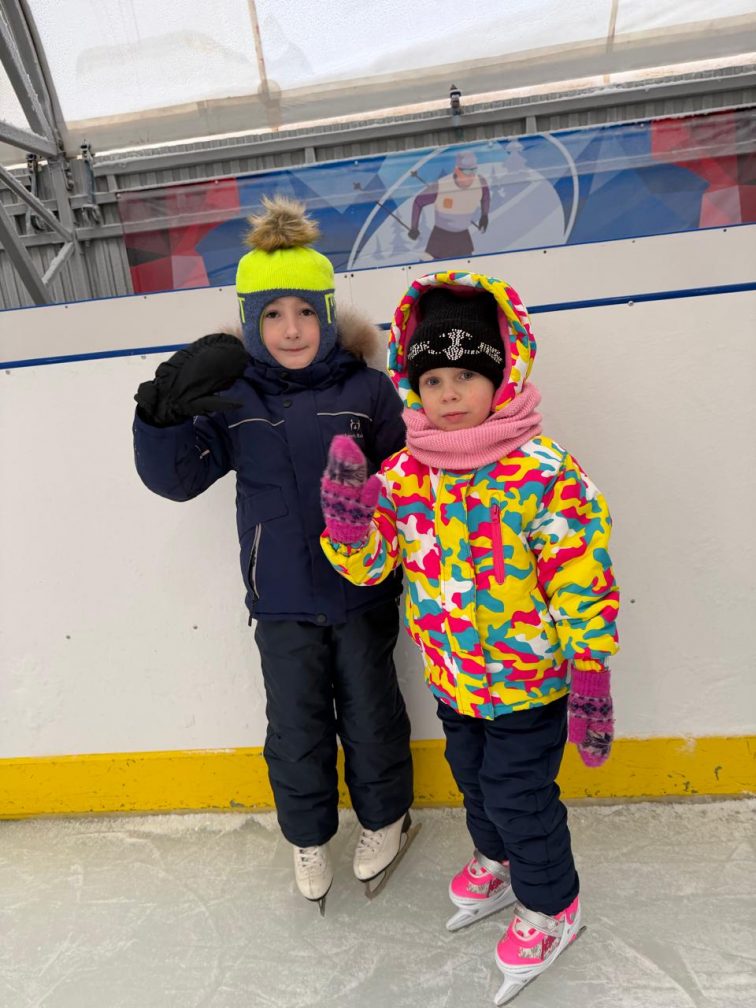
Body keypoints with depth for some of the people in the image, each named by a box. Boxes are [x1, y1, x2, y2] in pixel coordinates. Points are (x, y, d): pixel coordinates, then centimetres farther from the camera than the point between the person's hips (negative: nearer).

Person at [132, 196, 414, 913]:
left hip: (362, 590, 0)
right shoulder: (232, 398, -5)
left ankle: (383, 816, 45)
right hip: (281, 598, 1)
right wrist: (163, 411, -24)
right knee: (296, 727, 14)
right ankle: (308, 836, 42)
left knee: (370, 713, 17)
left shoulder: (365, 389, -8)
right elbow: (174, 477, -7)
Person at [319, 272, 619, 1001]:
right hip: (452, 678, 6)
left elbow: (583, 585, -18)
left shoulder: (544, 473, -23)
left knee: (518, 796, 11)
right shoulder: (404, 474, -8)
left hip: (528, 681, -5)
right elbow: (361, 561, -7)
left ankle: (551, 905, 42)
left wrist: (589, 682, -15)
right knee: (472, 779, 27)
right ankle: (495, 860, 59)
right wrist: (346, 483, -23)